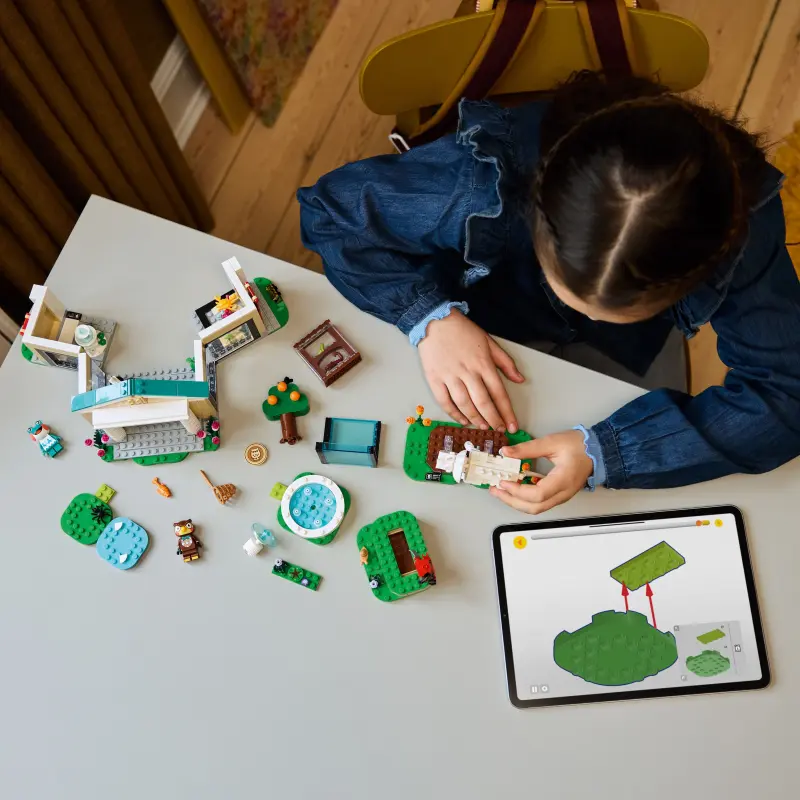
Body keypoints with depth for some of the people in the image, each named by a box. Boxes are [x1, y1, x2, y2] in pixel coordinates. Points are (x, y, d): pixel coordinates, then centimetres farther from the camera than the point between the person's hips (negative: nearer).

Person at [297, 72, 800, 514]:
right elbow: (329, 208, -26)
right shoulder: (488, 177, -40)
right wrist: (430, 314, -40)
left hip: (617, 368, 1)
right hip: (478, 332, -1)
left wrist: (604, 451, -43)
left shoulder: (745, 221, -37)